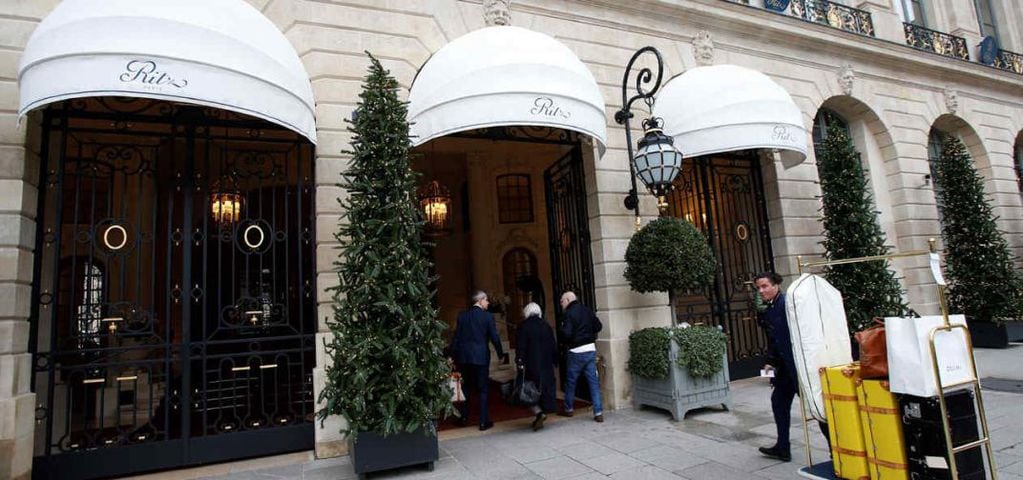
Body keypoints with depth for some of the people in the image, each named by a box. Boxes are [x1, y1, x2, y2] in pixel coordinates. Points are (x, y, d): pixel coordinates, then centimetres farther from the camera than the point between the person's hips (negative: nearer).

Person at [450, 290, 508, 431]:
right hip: (481, 356, -3)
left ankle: (464, 417, 25)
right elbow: (494, 337, -5)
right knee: (483, 389, 5)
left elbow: (456, 336, 2)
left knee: (465, 388, 17)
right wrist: (501, 354, 7)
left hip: (463, 356, 4)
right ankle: (483, 421, 7)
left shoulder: (462, 315, 3)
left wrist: (453, 355, 8)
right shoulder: (487, 316, -7)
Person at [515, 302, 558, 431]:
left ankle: (539, 413, -13)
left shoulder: (524, 326, -7)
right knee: (546, 387, 13)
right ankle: (542, 412, 15)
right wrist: (554, 360, 14)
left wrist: (519, 361, -10)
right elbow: (553, 345, 8)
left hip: (531, 364, -4)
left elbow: (520, 346, -12)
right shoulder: (546, 325, 6)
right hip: (546, 364, 4)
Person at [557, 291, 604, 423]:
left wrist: (560, 329, -1)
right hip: (591, 349, 6)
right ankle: (598, 413, 4)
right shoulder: (587, 310, 8)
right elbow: (598, 326, 12)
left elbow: (567, 334, -20)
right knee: (593, 382, 6)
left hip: (576, 352, -6)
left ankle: (568, 409, 24)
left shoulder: (569, 313, -13)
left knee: (570, 381, 11)